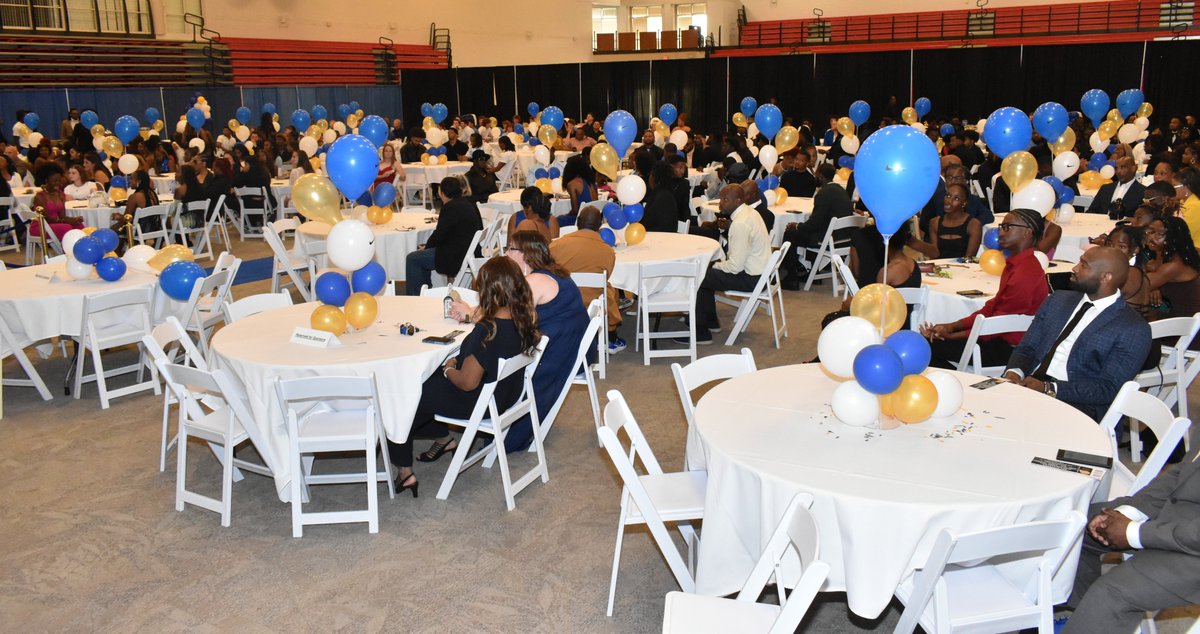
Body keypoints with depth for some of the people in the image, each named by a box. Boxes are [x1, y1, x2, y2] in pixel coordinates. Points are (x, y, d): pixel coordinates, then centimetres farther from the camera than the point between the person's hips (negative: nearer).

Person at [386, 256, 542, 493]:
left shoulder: (488, 330, -33)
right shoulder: (525, 319, -9)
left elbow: (467, 382, -25)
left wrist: (448, 369, -6)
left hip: (479, 402, -8)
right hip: (506, 393, 8)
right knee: (426, 378, 25)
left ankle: (404, 472, 16)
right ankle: (443, 440, 32)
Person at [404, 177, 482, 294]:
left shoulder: (451, 207, -20)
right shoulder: (468, 202, 8)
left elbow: (440, 233, -14)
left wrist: (426, 246, 1)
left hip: (459, 256, -11)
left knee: (412, 258, -2)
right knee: (422, 253, 25)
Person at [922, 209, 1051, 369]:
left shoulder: (1025, 274, -23)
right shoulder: (1015, 264, 12)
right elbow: (991, 307, 12)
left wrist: (951, 336, -15)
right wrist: (952, 326, 1)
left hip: (1009, 349, -10)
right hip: (1001, 338, 10)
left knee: (928, 345, -14)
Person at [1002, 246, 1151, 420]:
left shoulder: (1133, 329, -1)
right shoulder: (1058, 300, 18)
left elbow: (1108, 389, -9)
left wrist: (1049, 389, -19)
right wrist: (1014, 373, -8)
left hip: (1078, 405, -5)